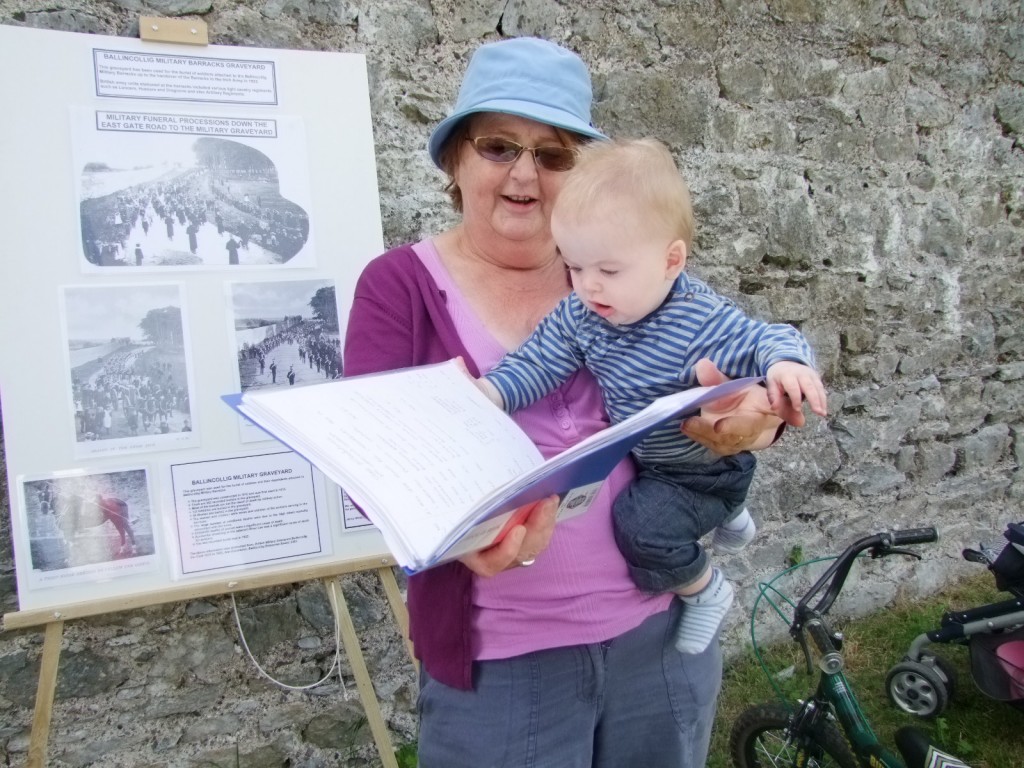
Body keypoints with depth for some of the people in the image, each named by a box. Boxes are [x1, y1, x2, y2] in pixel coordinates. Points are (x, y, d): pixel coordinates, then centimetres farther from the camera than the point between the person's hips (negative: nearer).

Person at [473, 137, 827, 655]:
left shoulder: (703, 323, -34)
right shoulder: (580, 313, -15)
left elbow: (767, 340, -30)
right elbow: (539, 359, -13)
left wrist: (787, 364, -53)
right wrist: (488, 392, -29)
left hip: (704, 468, -7)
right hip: (639, 456, 8)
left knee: (643, 523, -25)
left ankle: (705, 591, 6)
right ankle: (727, 516, 54)